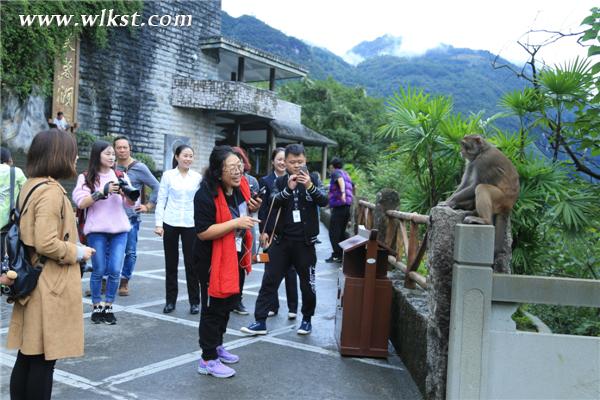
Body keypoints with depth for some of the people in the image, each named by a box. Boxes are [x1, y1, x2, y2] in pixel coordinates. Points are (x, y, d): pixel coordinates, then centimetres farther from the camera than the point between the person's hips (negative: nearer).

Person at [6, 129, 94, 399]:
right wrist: (77, 252, -11)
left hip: (32, 282, 10)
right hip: (49, 288, -9)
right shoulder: (51, 191, -19)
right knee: (43, 358, 2)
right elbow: (46, 244, -26)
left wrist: (73, 249, 18)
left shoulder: (31, 185, 11)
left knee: (28, 355, 17)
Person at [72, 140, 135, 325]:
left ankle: (108, 307, 13)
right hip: (97, 230, -2)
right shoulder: (86, 177, 1)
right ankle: (96, 307, 18)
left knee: (115, 270, -1)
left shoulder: (121, 176, 10)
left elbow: (130, 203, 5)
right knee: (99, 270, 3)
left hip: (120, 229, 3)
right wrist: (103, 191, -19)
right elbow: (81, 202, -11)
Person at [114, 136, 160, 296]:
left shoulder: (139, 168, -3)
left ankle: (124, 282, 16)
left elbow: (157, 187, 1)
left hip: (131, 218, -2)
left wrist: (148, 206, -1)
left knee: (130, 252, 1)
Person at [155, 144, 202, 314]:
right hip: (170, 223, 0)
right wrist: (158, 223, -5)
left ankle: (194, 301, 13)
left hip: (191, 224, 0)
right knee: (171, 263, 8)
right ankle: (170, 300, 19)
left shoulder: (198, 177, 4)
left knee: (191, 263, 2)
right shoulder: (168, 175, 2)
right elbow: (161, 200, 2)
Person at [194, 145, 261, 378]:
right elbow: (203, 232, -28)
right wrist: (236, 223, -31)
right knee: (213, 307, 1)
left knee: (228, 304, 22)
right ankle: (208, 360, 15)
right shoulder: (206, 195, -25)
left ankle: (216, 346, 41)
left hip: (235, 256, 9)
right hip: (213, 260, -8)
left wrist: (251, 209, -5)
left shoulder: (241, 186, -1)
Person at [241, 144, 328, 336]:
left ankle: (307, 319, 27)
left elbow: (324, 201, -12)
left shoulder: (313, 178, 1)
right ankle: (260, 321, 9)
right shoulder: (280, 181, 5)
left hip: (304, 241, -1)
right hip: (282, 239, 1)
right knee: (269, 280, 2)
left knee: (307, 283, 8)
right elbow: (274, 202, -11)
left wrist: (310, 186, -29)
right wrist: (289, 188, -27)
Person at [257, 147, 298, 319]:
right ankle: (272, 305, 19)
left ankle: (292, 307, 16)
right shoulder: (265, 181, 0)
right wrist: (263, 231, -7)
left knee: (290, 269, 7)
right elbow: (262, 208, -3)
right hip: (271, 230, 0)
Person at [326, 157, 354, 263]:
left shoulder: (336, 172, -3)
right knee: (341, 232, 15)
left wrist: (342, 192, -43)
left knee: (334, 232, -5)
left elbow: (340, 180, -26)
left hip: (339, 206, -8)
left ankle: (337, 255, -6)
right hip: (347, 206, 8)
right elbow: (353, 187, 34)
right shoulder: (346, 174, 20)